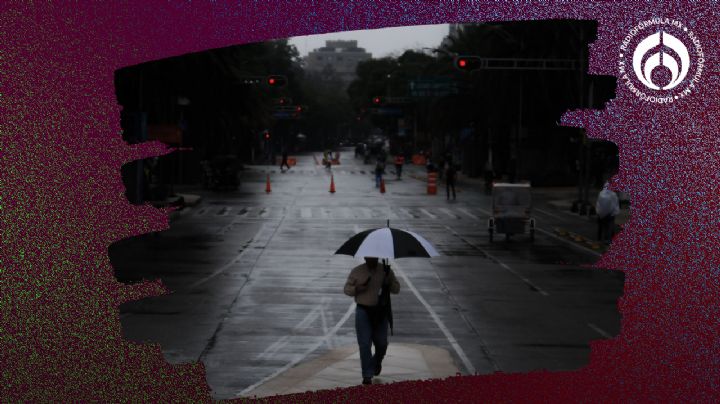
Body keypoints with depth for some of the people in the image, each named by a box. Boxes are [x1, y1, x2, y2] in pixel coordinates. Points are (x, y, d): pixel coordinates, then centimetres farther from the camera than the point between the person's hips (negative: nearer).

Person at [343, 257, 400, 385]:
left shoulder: (386, 271, 5)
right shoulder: (357, 271, 3)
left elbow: (397, 289, 7)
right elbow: (347, 289, 6)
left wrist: (388, 284, -14)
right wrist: (357, 289, -15)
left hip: (380, 312, 1)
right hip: (363, 311, -1)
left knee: (381, 343, 7)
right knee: (364, 344, -6)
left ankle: (377, 362, 40)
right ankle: (367, 375, -1)